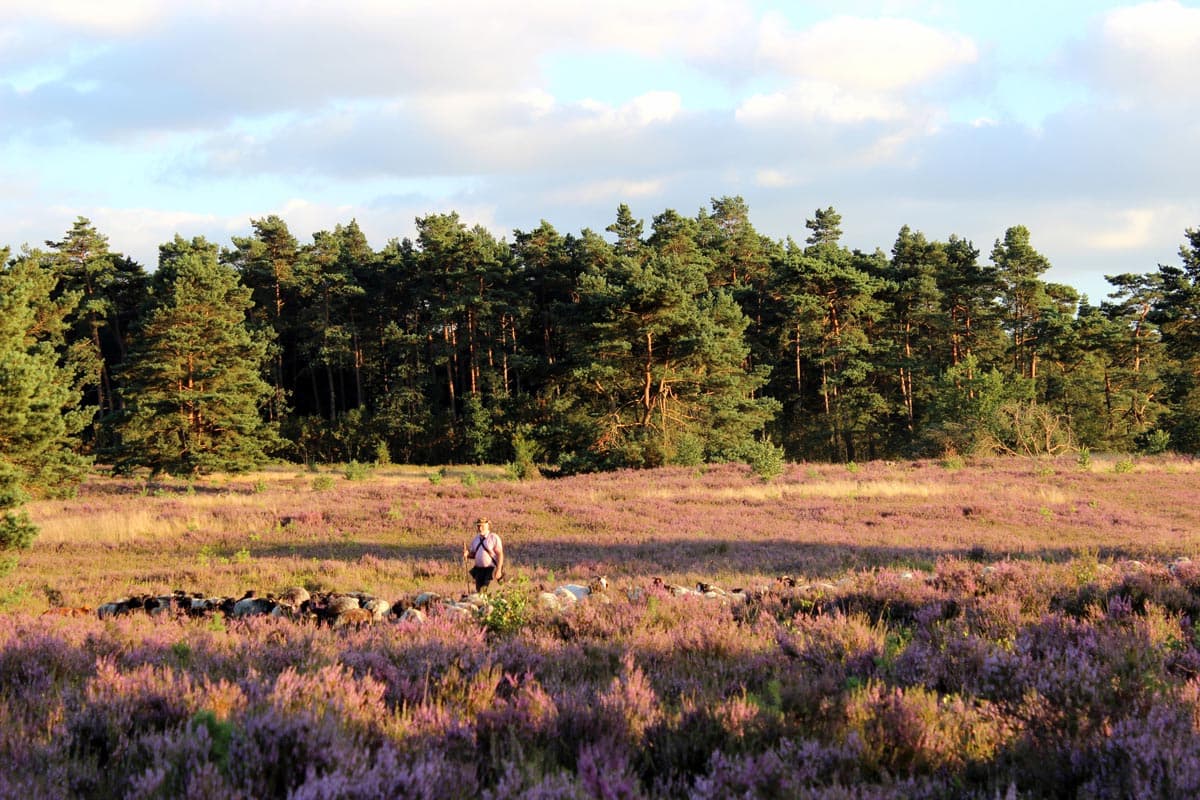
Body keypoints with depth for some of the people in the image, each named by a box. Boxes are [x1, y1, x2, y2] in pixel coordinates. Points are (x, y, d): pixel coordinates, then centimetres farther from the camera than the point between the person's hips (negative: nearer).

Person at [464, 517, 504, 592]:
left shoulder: (494, 538, -7)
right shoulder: (475, 539, 11)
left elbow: (500, 554, -11)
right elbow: (473, 554, 19)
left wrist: (499, 570, -20)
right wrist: (467, 554, -5)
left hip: (491, 569, -6)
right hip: (479, 569, 6)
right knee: (479, 591, 3)